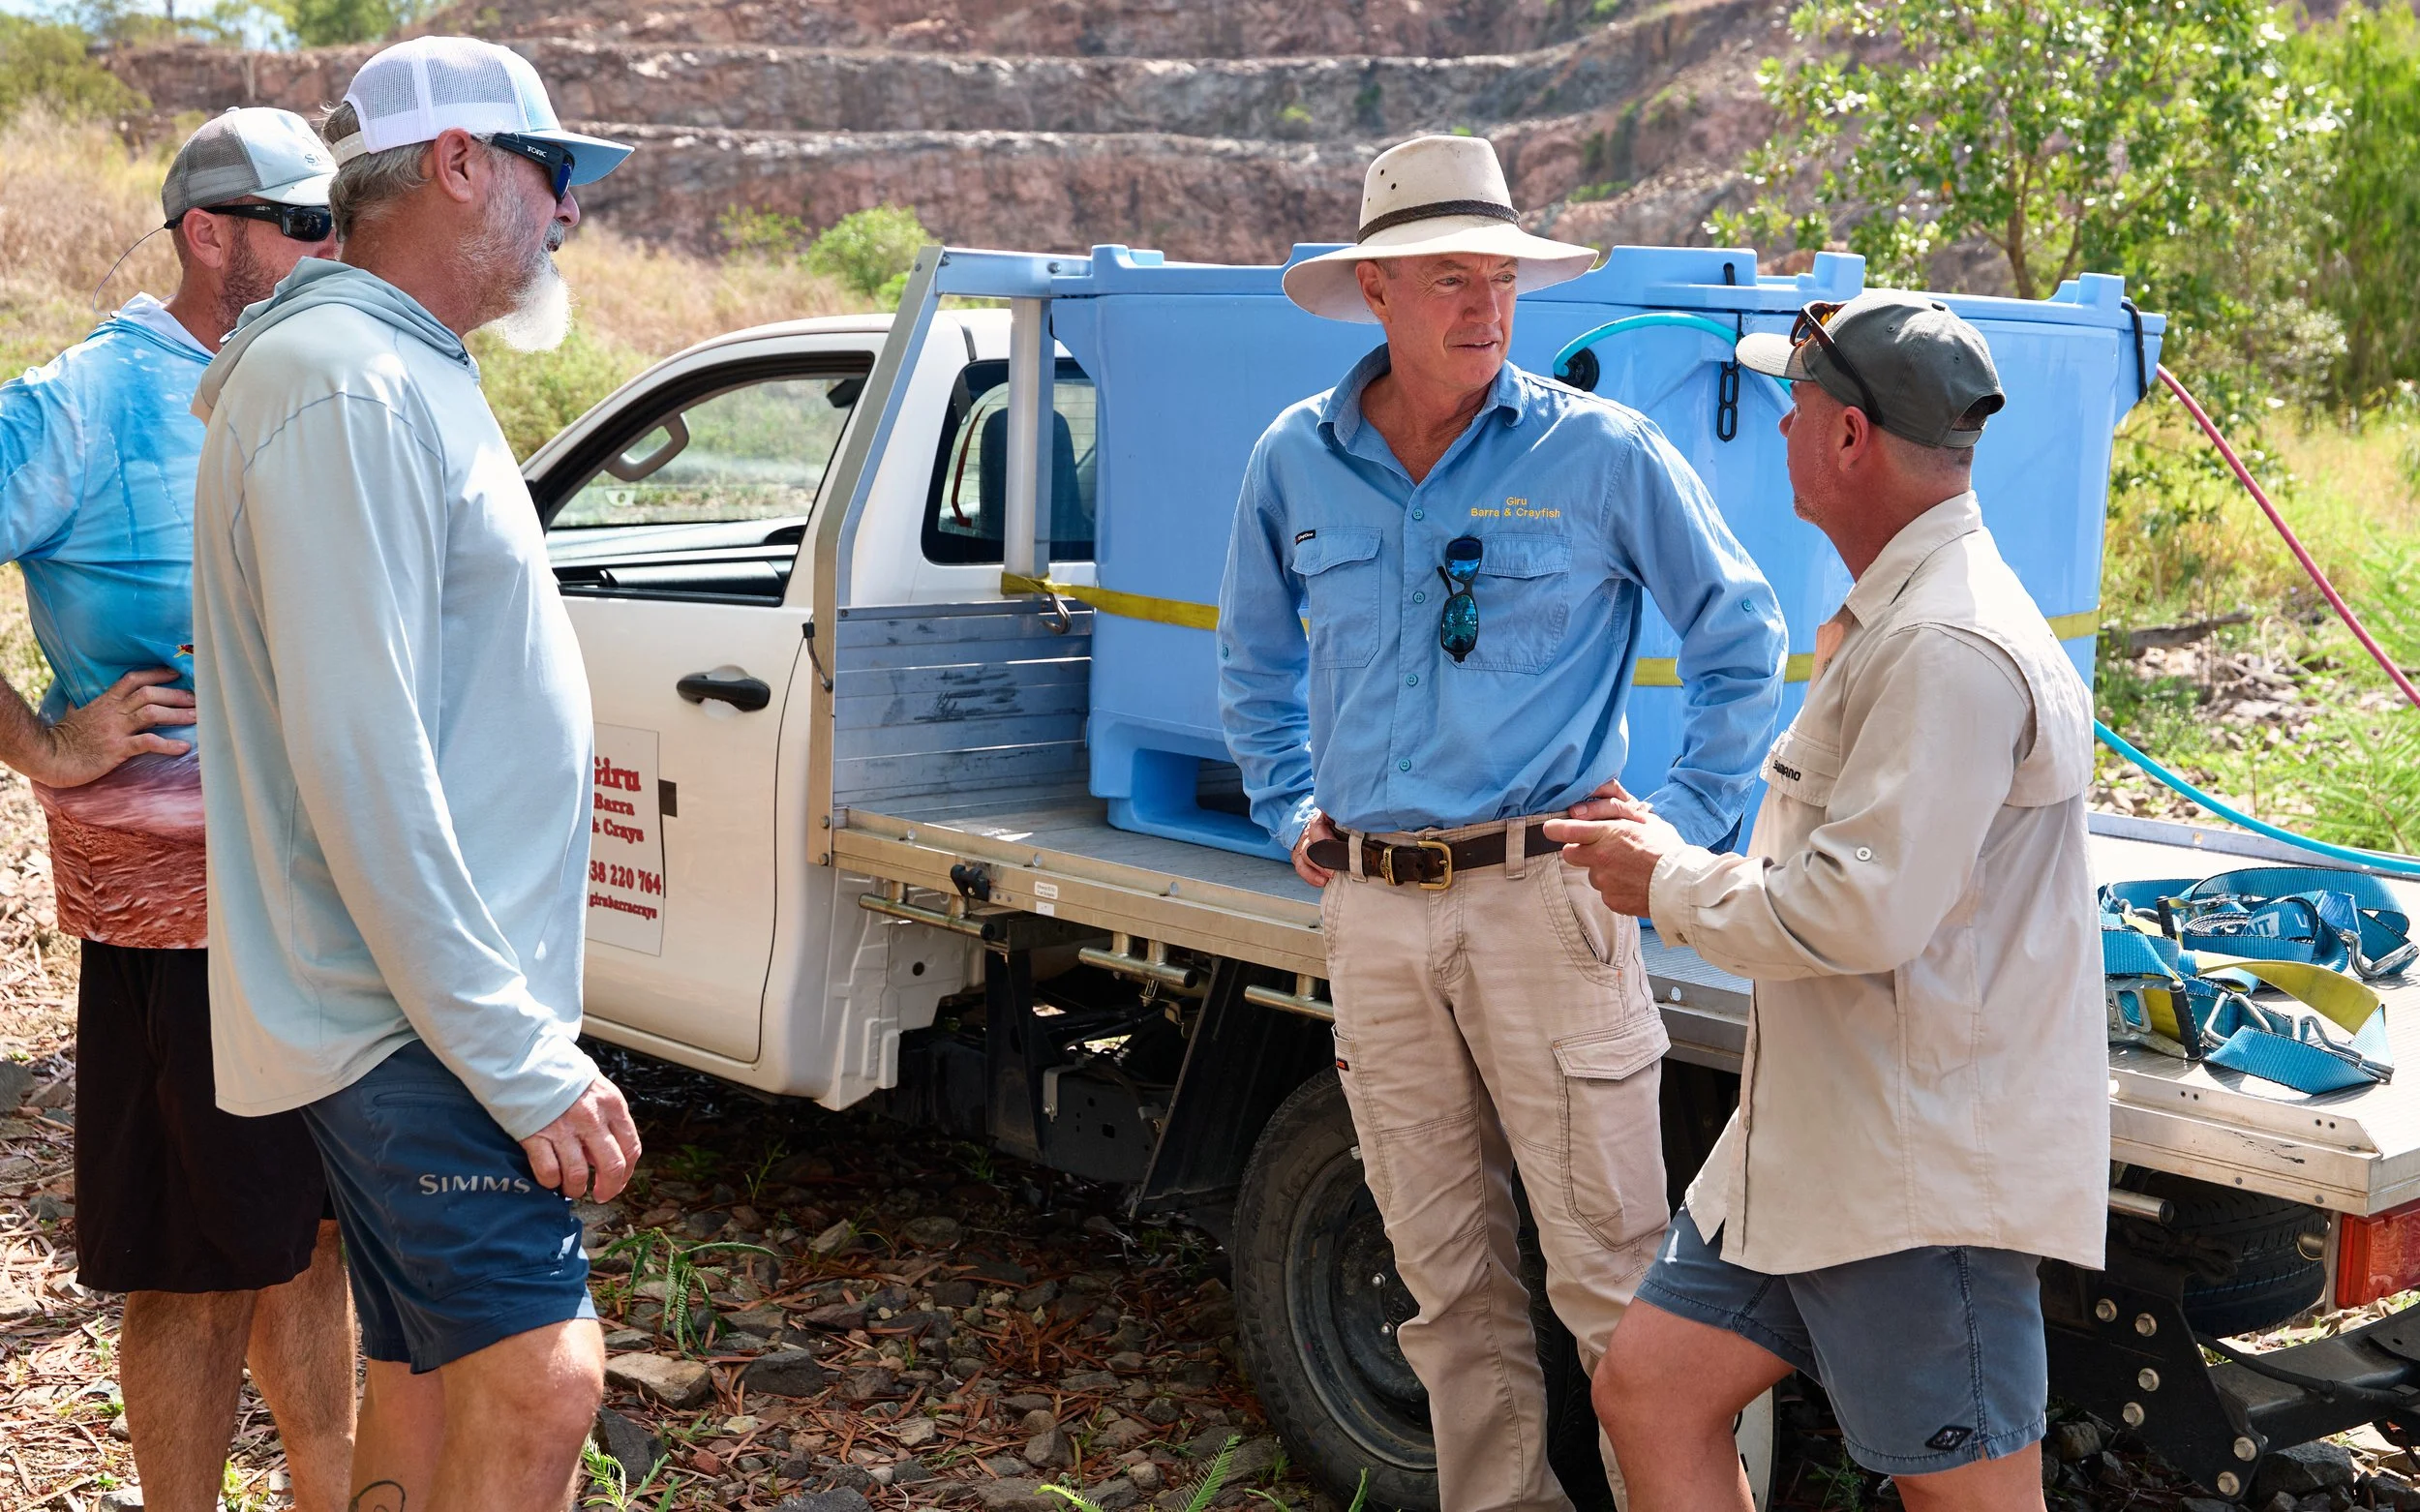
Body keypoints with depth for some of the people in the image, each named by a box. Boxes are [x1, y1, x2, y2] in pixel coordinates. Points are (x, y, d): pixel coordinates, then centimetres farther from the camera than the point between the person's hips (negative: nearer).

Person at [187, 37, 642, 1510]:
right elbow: (360, 769, -23)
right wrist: (527, 1062, -22)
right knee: (538, 1386, -16)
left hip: (432, 1014, 10)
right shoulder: (348, 389, -16)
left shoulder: (405, 377, 18)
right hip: (414, 1023, -10)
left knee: (429, 1393, 14)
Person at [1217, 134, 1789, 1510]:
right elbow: (1255, 659, 24)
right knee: (1445, 1268, 13)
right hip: (1371, 912, 4)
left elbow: (1745, 641, 5)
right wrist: (1292, 809, 16)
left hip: (1544, 894, -4)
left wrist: (1686, 826, 1)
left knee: (1611, 1265, -3)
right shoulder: (1297, 462, 6)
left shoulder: (1599, 452, -5)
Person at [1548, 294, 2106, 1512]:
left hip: (1923, 1172, -10)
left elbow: (1861, 914, -27)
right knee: (1648, 1387, 12)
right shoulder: (1890, 621, 16)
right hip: (1812, 1141, 11)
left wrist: (1673, 886, -10)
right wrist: (1667, 849, 10)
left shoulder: (1954, 650, -21)